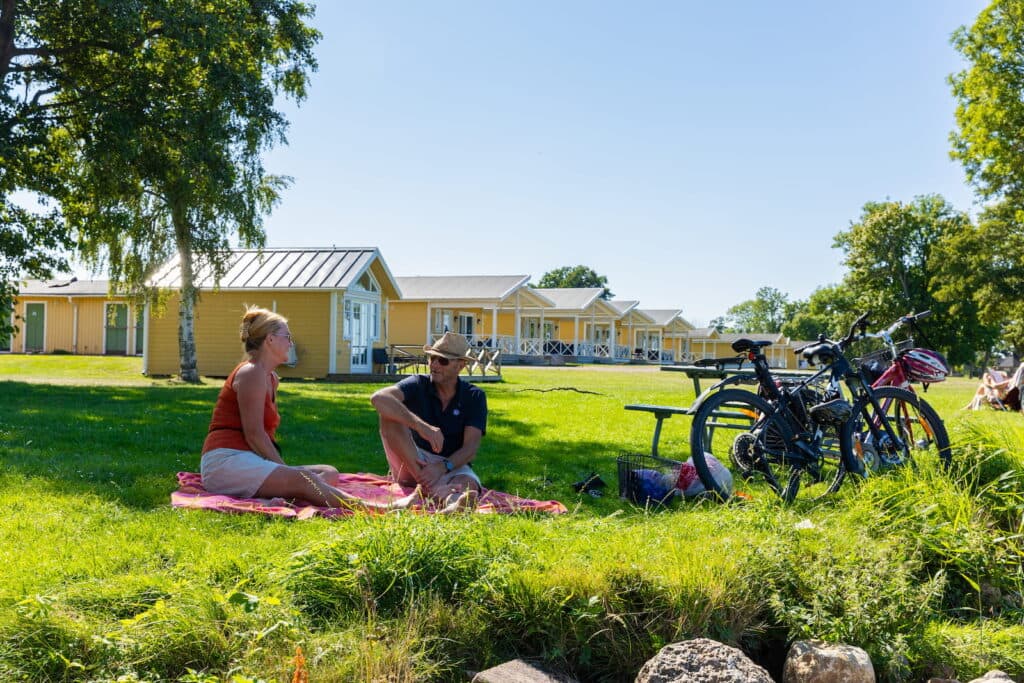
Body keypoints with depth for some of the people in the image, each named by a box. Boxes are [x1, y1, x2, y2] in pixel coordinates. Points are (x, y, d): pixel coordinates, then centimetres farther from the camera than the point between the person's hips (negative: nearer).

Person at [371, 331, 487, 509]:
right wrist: (421, 426, -39)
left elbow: (471, 448, -13)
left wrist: (442, 467, -33)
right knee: (389, 415, -25)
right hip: (413, 462, 1)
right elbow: (378, 398, -26)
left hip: (453, 465, 0)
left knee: (469, 485, -35)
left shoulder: (474, 397, -3)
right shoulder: (418, 385, -4)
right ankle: (431, 486, -37)